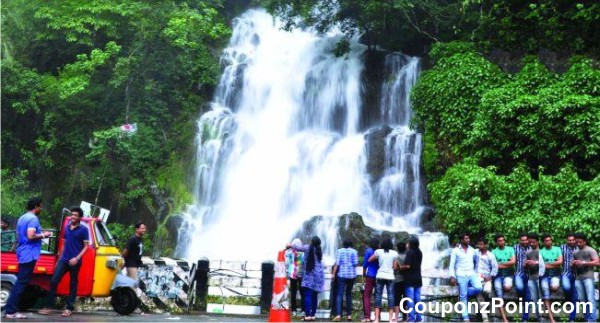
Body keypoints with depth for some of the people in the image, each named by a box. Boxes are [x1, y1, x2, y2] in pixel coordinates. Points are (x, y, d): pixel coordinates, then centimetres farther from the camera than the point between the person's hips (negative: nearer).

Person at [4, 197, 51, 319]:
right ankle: (11, 311, -7)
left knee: (20, 282, 14)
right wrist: (43, 235, -8)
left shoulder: (22, 218, 17)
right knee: (22, 283, -7)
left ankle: (10, 309, 15)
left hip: (23, 253, 10)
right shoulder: (33, 218, -12)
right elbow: (30, 236, -24)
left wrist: (40, 234, 22)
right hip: (29, 254, -10)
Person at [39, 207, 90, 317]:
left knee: (72, 284, 5)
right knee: (54, 281, -3)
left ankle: (69, 308, 11)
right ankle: (49, 306, 3)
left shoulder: (84, 229, -5)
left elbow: (86, 246, -8)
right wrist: (60, 257, 18)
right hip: (63, 260, 5)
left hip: (75, 261, -5)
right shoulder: (67, 228, 12)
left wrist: (77, 258, -19)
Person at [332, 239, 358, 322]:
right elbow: (356, 263, -3)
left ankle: (338, 315, -19)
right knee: (349, 294, 14)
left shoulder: (339, 251, 2)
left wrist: (334, 274, -1)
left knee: (339, 294, -6)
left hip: (341, 274, -2)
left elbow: (337, 263, -5)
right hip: (352, 274, 2)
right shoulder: (354, 252, 4)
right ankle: (349, 314, 14)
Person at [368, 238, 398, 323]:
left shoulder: (378, 251, 0)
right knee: (390, 297, 3)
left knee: (378, 296, 3)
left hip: (380, 276, 1)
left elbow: (369, 260, 9)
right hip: (390, 277, 0)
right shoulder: (394, 253, 0)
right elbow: (395, 267, 1)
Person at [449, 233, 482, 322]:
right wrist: (452, 277, -8)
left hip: (472, 274, 3)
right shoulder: (455, 250, 0)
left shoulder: (472, 250, 10)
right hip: (461, 275, -3)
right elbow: (452, 265, 0)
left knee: (478, 288, -22)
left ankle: (463, 293, 5)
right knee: (463, 297, -4)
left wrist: (476, 271, 9)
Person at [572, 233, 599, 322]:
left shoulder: (590, 250, 1)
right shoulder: (575, 252, 20)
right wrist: (573, 264, 2)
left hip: (588, 277, -6)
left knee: (590, 299, -13)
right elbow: (572, 265, 27)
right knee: (582, 300, 7)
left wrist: (583, 262, -14)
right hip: (578, 278, 6)